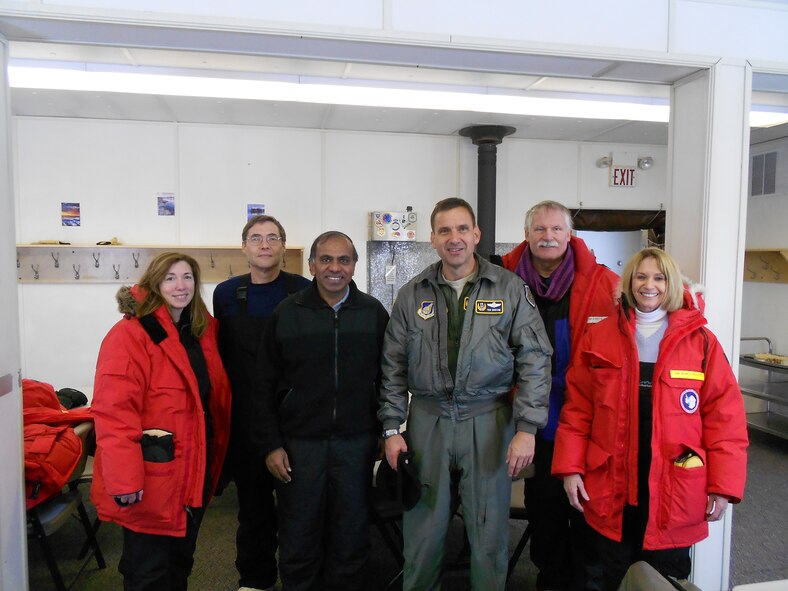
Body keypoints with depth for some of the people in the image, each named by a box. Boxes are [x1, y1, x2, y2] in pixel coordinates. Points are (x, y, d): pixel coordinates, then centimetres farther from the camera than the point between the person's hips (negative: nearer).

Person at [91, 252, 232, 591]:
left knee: (181, 561, 23)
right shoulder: (129, 335, -17)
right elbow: (113, 412, -23)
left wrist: (217, 449, 10)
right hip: (152, 477, -7)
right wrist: (123, 478, -26)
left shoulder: (202, 331, 7)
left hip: (195, 469, 7)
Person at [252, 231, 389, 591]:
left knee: (351, 539, 14)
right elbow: (265, 386, 2)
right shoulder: (287, 314, -1)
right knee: (298, 540, 12)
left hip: (356, 443, 1)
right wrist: (270, 445, -2)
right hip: (299, 443, 0)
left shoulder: (374, 313, 1)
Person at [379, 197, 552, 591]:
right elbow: (394, 366, 7)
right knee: (423, 530, 12)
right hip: (427, 421, 2)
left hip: (489, 420, -1)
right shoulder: (412, 294, 5)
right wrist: (392, 428, 3)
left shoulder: (509, 288, -1)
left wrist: (527, 428, -8)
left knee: (489, 531, 10)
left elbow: (534, 360, -3)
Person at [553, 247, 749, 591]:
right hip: (610, 491, 1)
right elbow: (577, 408, 1)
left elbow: (724, 417, -2)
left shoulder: (701, 341, -1)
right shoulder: (598, 338, 2)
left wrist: (723, 484, -5)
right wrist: (570, 467, -4)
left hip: (674, 493, -1)